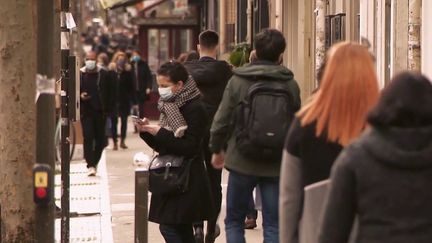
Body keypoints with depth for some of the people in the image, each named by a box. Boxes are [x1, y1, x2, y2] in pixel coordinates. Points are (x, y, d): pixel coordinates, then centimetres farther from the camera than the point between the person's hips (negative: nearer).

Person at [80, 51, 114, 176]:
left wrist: (108, 110, -3)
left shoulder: (104, 75, 2)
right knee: (88, 137, -10)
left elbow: (110, 93, 4)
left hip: (100, 111, 1)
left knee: (100, 138, 6)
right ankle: (91, 165, -12)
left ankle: (94, 162, 23)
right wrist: (80, 96, -12)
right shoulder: (79, 74, 3)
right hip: (86, 112, -1)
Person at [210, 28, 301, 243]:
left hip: (242, 161, -1)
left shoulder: (238, 80, -5)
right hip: (277, 164, 1)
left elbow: (222, 120, -4)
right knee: (273, 224, 7)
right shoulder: (290, 84, -2)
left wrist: (216, 149, 12)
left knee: (234, 220, 12)